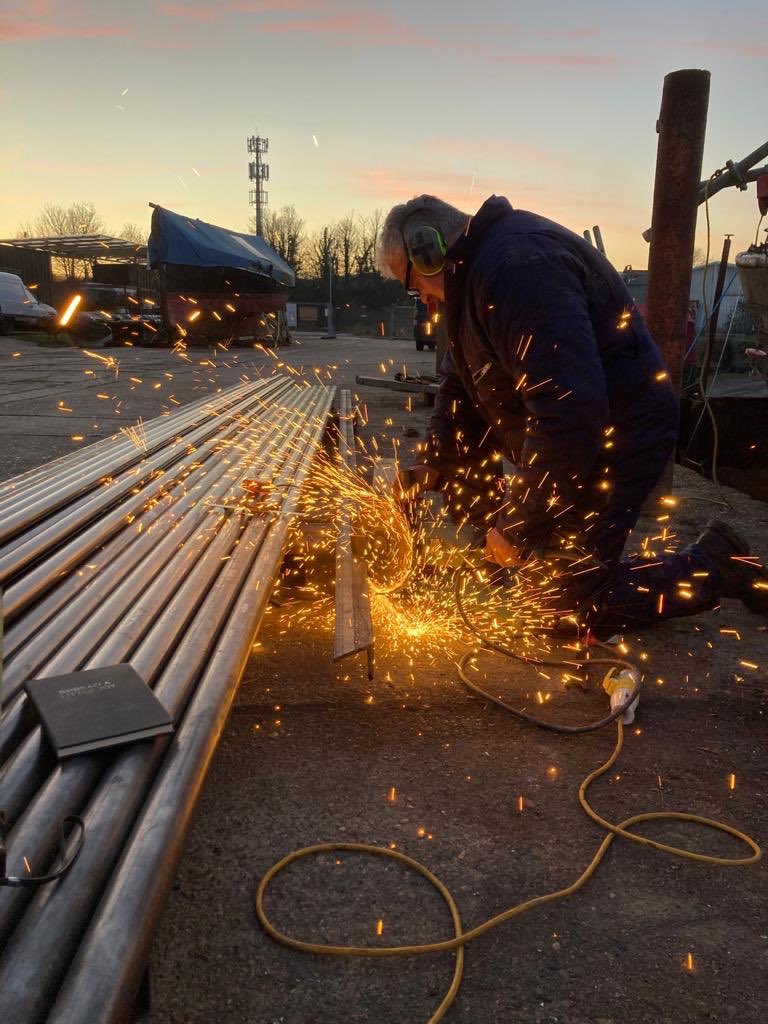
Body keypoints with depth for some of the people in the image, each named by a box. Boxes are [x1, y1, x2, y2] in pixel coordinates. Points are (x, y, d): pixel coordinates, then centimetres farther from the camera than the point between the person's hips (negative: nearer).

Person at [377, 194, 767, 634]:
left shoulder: (516, 265, -28)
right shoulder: (474, 269, 7)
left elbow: (569, 410, -36)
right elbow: (461, 385, 12)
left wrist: (517, 528, -27)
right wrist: (431, 467, -2)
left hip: (617, 436, -10)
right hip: (570, 433, 10)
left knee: (581, 606, -3)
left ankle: (715, 564, 11)